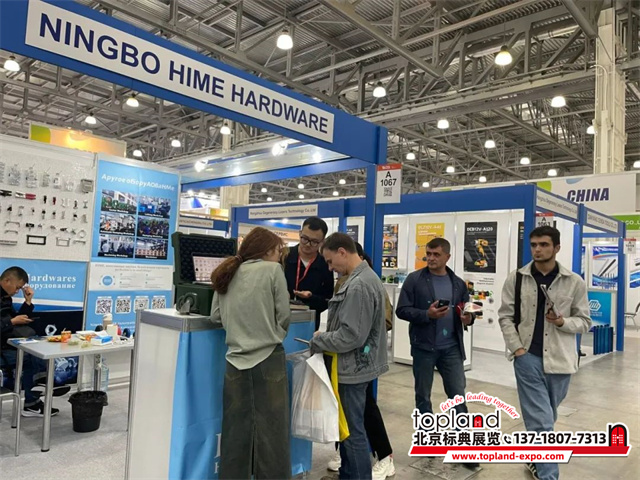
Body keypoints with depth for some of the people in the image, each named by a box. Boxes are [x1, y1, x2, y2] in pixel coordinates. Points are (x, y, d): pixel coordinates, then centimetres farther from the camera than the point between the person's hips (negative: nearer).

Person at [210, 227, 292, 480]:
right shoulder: (272, 269, -4)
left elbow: (215, 316, 11)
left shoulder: (227, 274, 9)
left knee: (235, 431, 13)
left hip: (236, 360, 5)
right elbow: (284, 315, -2)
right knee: (272, 432, 6)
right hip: (268, 359, -4)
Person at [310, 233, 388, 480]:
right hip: (358, 364, 10)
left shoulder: (358, 286, -23)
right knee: (347, 426, 21)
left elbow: (350, 336, -26)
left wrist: (318, 341, -12)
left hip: (353, 368, -10)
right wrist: (326, 334, 7)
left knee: (352, 431, 4)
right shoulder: (367, 277, 10)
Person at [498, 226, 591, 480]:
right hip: (528, 358, -2)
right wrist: (517, 348, -8)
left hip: (559, 360, 2)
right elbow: (505, 316, 2)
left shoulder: (574, 282, 0)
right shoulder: (516, 279, -1)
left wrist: (563, 322, -16)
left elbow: (585, 322, 4)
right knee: (541, 421, -4)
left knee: (546, 419, 19)